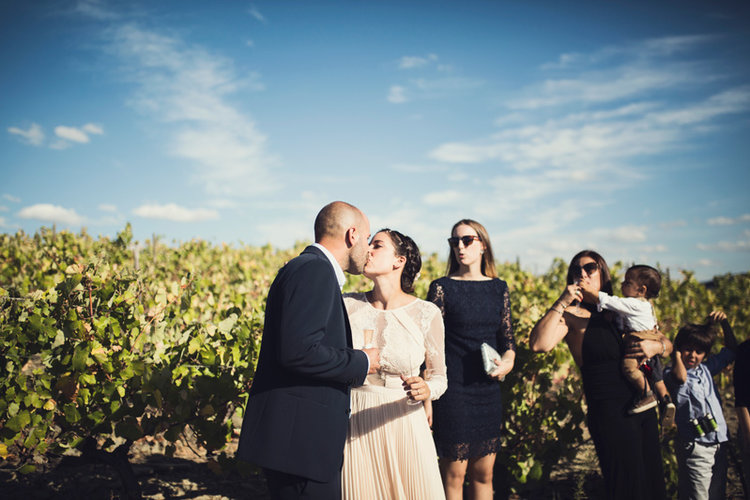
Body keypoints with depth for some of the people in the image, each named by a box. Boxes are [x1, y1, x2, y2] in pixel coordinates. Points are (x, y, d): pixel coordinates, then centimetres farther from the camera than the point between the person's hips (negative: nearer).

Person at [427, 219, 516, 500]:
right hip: (453, 390, -4)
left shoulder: (499, 288, 8)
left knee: (484, 473, 11)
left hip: (488, 389, 4)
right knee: (454, 473, 1)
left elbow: (507, 335, 15)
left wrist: (508, 359, -8)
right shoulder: (442, 288, -3)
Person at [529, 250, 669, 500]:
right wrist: (561, 303, -18)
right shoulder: (572, 315, -4)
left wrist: (656, 346, -5)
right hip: (610, 414, -6)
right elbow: (539, 344, -23)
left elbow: (668, 344, 18)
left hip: (645, 409, 6)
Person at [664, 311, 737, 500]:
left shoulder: (706, 368, 11)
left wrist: (724, 323, 9)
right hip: (695, 446, -7)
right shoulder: (672, 372, -8)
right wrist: (676, 353, -21)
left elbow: (731, 350, 21)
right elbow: (680, 377, -33)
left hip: (719, 442, 7)